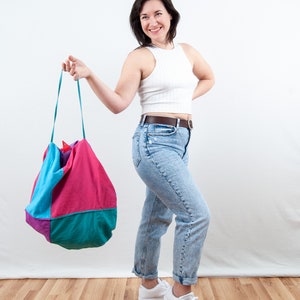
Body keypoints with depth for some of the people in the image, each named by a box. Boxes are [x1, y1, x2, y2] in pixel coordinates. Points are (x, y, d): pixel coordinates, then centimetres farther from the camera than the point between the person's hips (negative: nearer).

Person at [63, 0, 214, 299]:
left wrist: (184, 99, 13)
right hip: (155, 141, -6)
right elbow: (118, 103, -12)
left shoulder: (187, 51, 12)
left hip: (180, 142, 7)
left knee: (157, 218, 16)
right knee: (196, 214, -11)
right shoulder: (140, 57, -5)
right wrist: (89, 76, -25)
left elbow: (208, 78, 30)